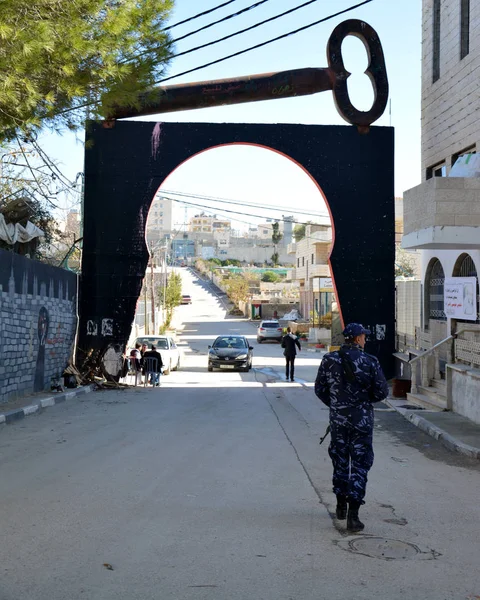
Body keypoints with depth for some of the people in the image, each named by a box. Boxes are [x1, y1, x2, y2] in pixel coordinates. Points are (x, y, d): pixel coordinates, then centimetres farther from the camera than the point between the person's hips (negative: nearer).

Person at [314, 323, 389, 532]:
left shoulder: (329, 360, -3)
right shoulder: (370, 362, -11)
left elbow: (319, 389, 2)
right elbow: (382, 392, -9)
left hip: (337, 418, 3)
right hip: (362, 419, -3)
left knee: (340, 460, 19)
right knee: (360, 464, 3)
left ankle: (341, 505, 31)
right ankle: (353, 514, -2)